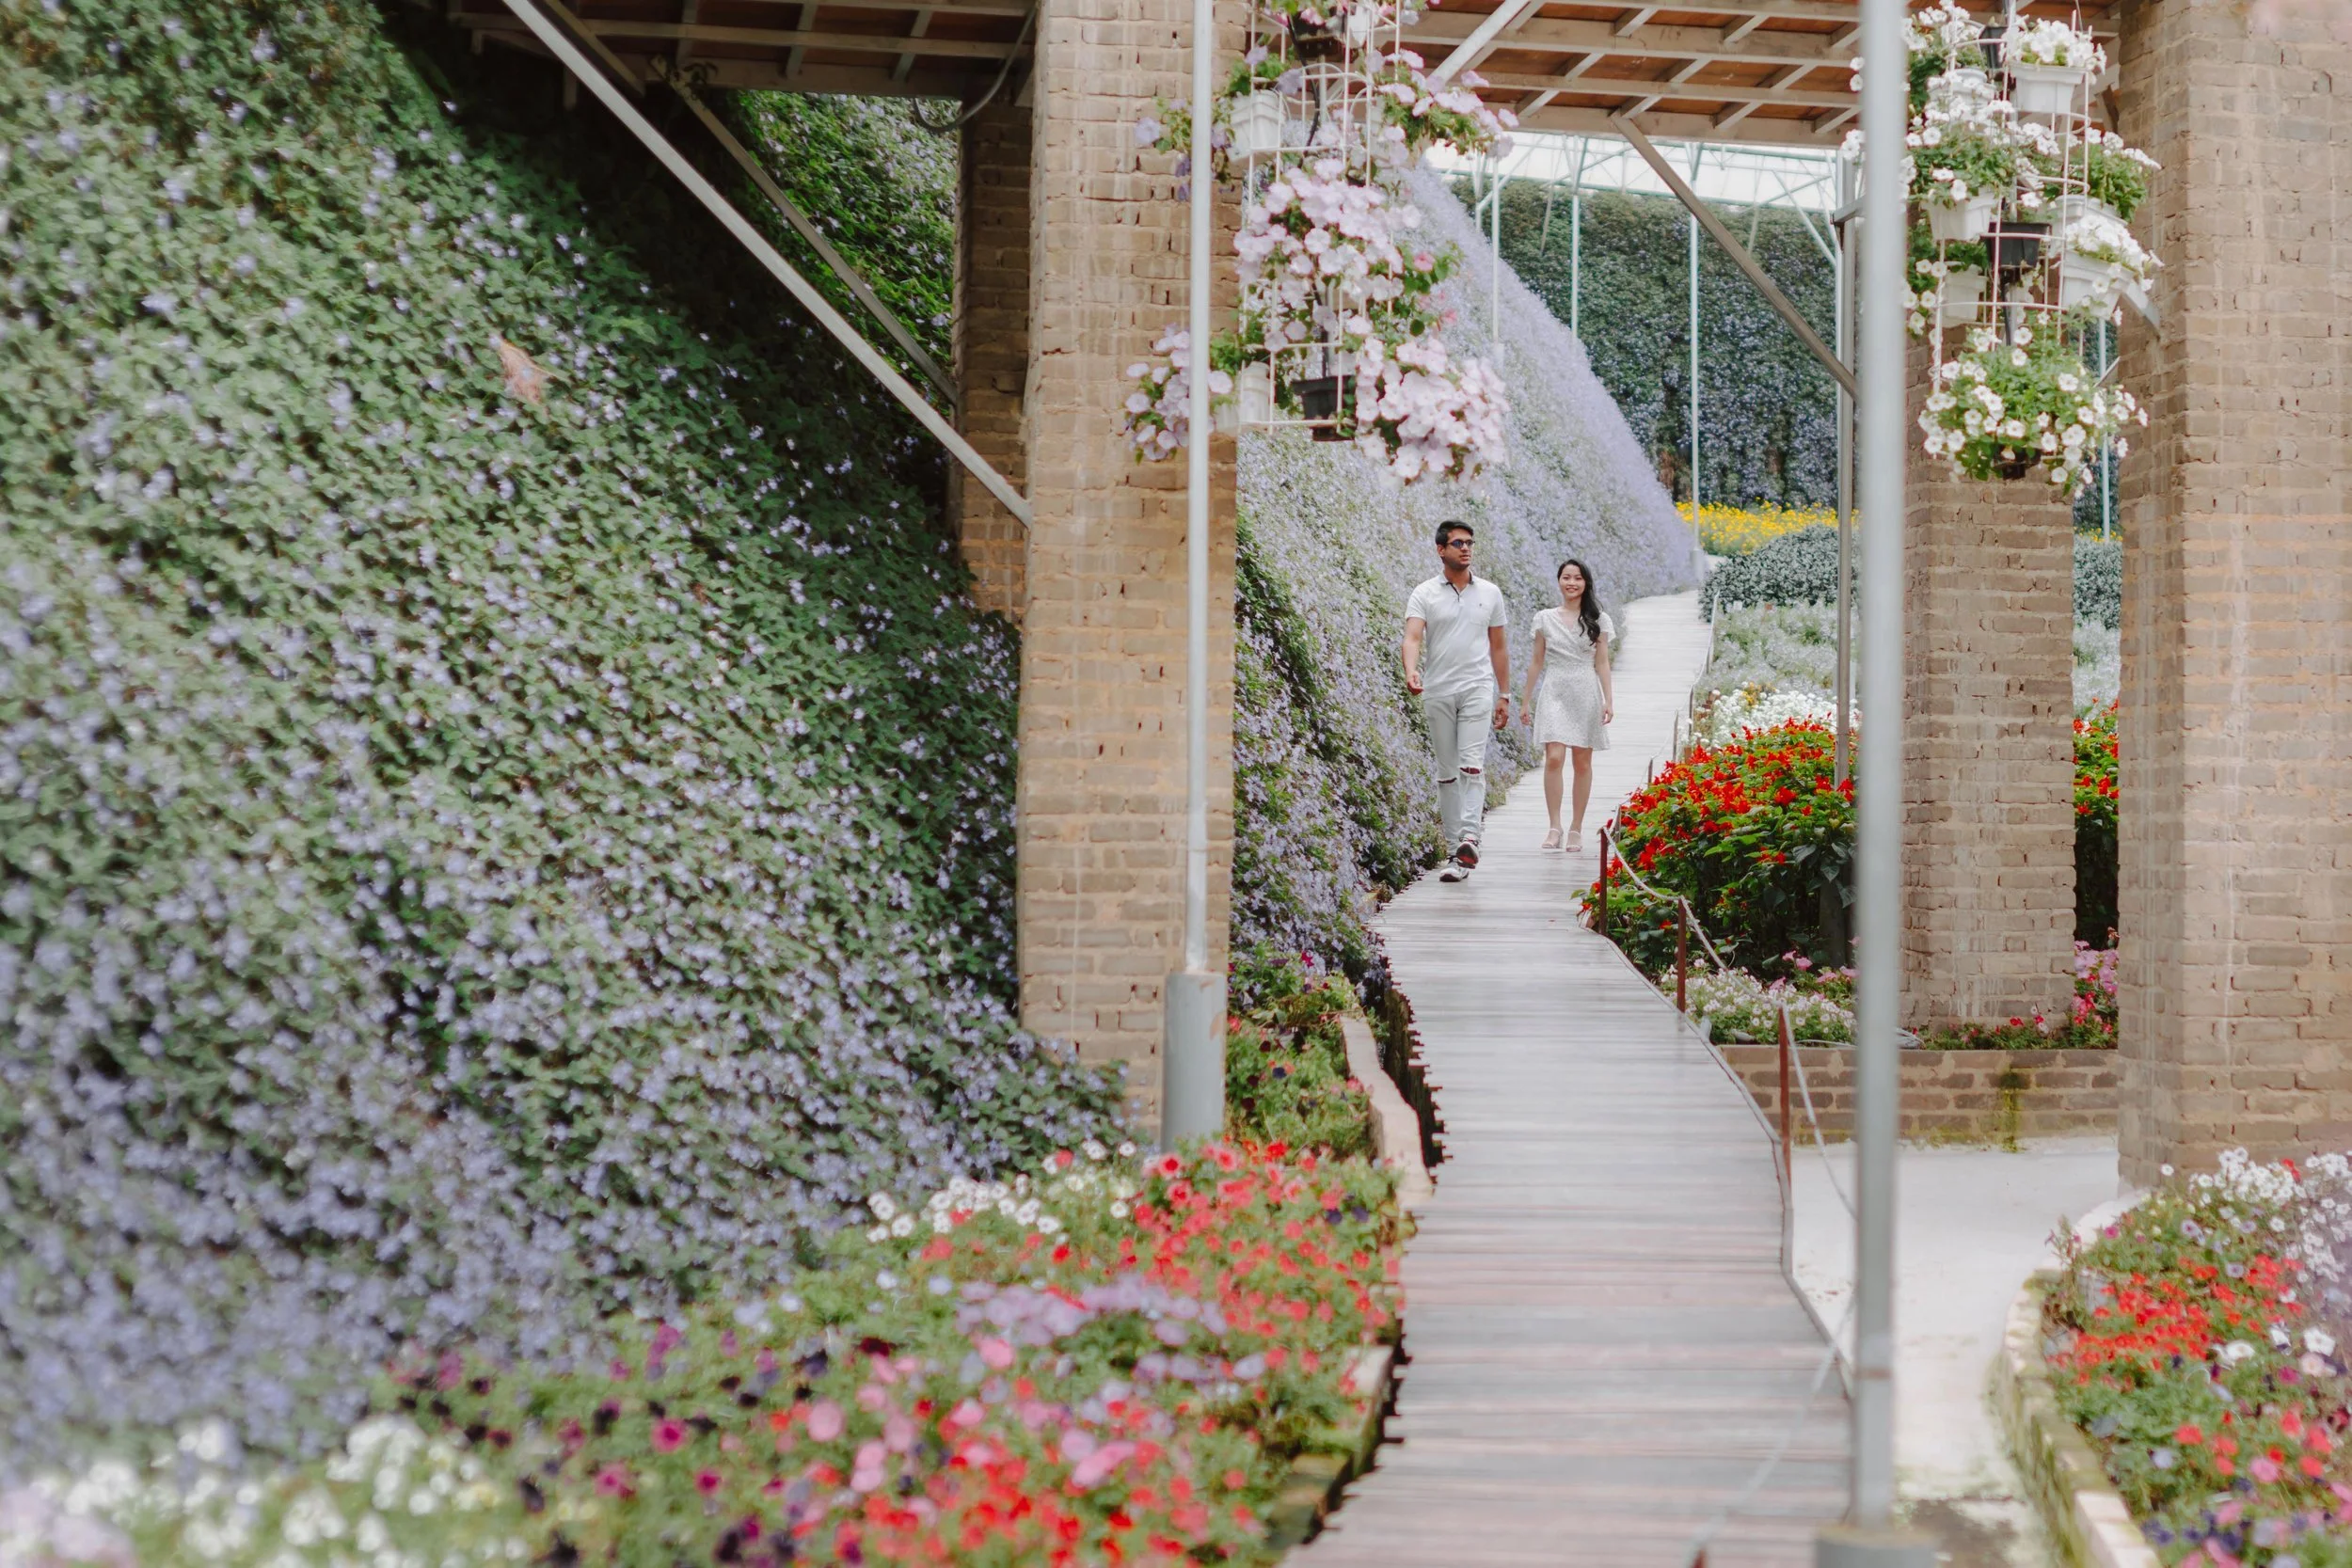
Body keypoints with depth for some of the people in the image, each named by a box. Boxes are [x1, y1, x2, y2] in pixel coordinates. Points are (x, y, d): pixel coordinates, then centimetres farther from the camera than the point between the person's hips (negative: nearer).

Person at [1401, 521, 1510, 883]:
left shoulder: (1490, 593, 10)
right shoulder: (1424, 595, 2)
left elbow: (1499, 646, 15)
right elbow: (1413, 638, -12)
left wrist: (1504, 695, 13)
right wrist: (1411, 672, -32)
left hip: (1477, 689, 0)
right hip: (1437, 692, 0)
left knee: (1472, 764, -16)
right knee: (1447, 773, 5)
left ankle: (1468, 838, -27)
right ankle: (1456, 848, 10)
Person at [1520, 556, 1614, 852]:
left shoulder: (1598, 621, 6)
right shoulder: (1545, 619, 7)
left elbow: (1602, 663, 5)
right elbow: (1536, 662, 11)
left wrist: (1608, 700, -4)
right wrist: (1527, 702, 10)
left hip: (1586, 694, 0)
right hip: (1554, 694, 0)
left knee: (1582, 762, 3)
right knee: (1554, 759, -14)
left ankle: (1576, 828, 10)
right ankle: (1555, 827, -11)